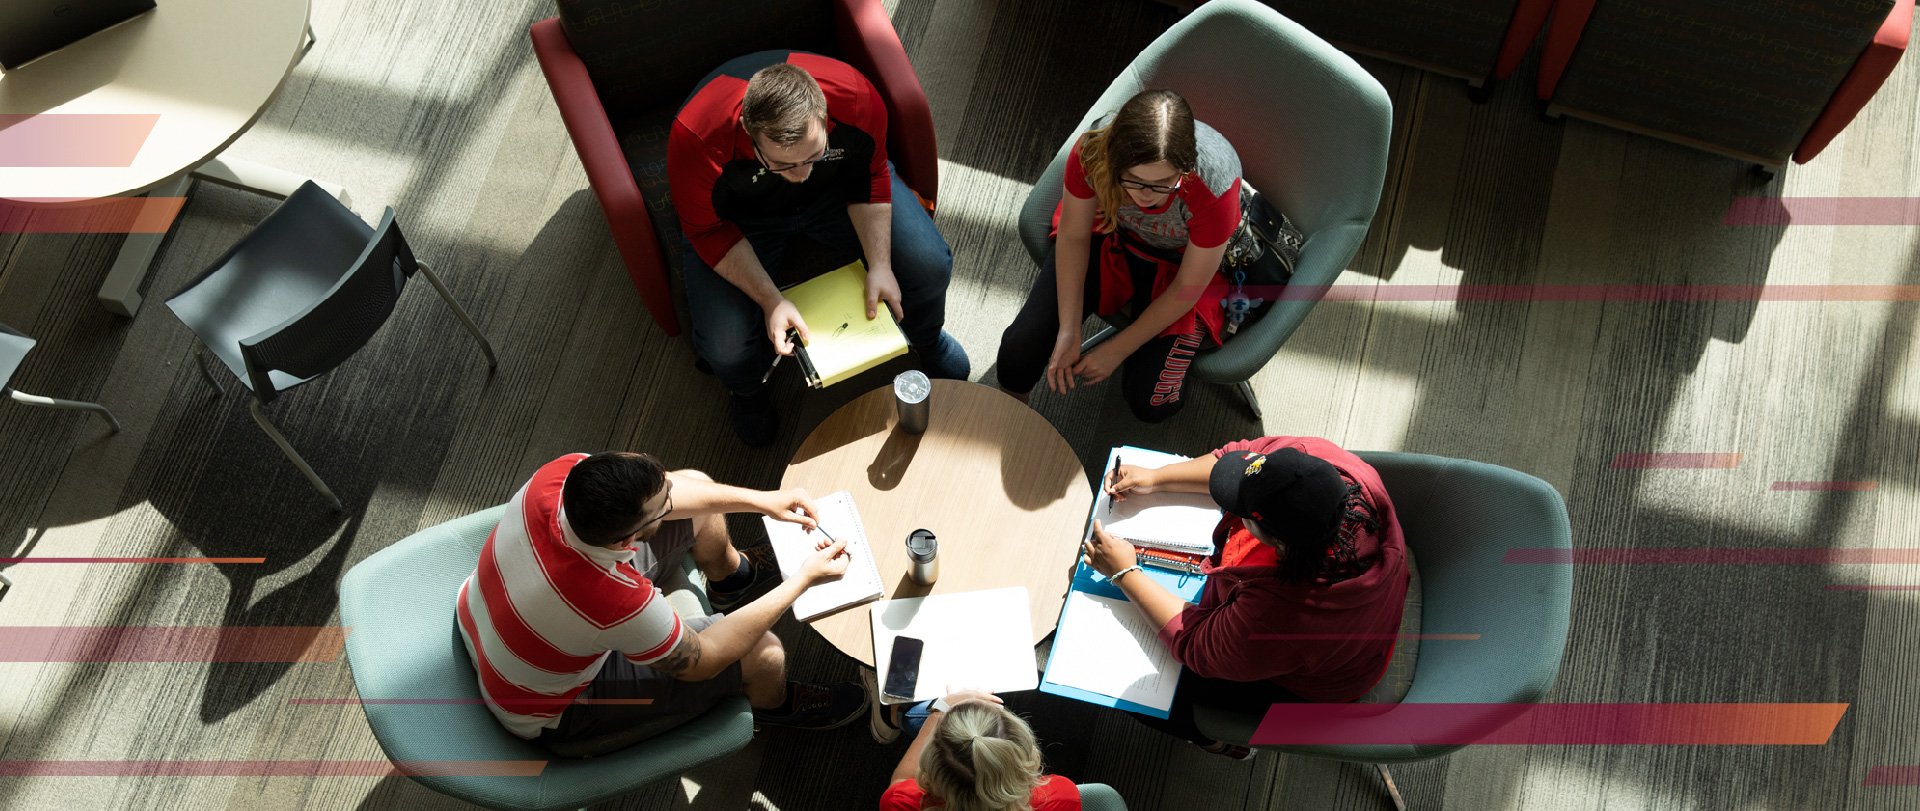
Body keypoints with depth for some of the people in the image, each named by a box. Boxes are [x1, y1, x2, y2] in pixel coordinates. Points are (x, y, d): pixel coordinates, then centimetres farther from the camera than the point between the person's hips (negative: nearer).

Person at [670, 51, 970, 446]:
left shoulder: (857, 99, -35)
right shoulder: (695, 139, -41)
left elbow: (869, 178, -13)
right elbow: (709, 232, -22)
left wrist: (880, 266, -21)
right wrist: (770, 301, -31)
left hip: (835, 190, 2)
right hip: (744, 215, -2)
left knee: (930, 264, -15)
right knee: (727, 349, -21)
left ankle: (928, 340, 25)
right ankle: (749, 388, 22)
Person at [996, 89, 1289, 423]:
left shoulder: (1215, 185, -40)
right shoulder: (1093, 151, -33)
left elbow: (1187, 288, -23)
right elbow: (1074, 236, -14)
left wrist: (1116, 350, -16)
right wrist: (1069, 332, -17)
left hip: (1187, 260, -2)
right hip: (1114, 236, 2)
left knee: (1148, 401, -14)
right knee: (1024, 343, -10)